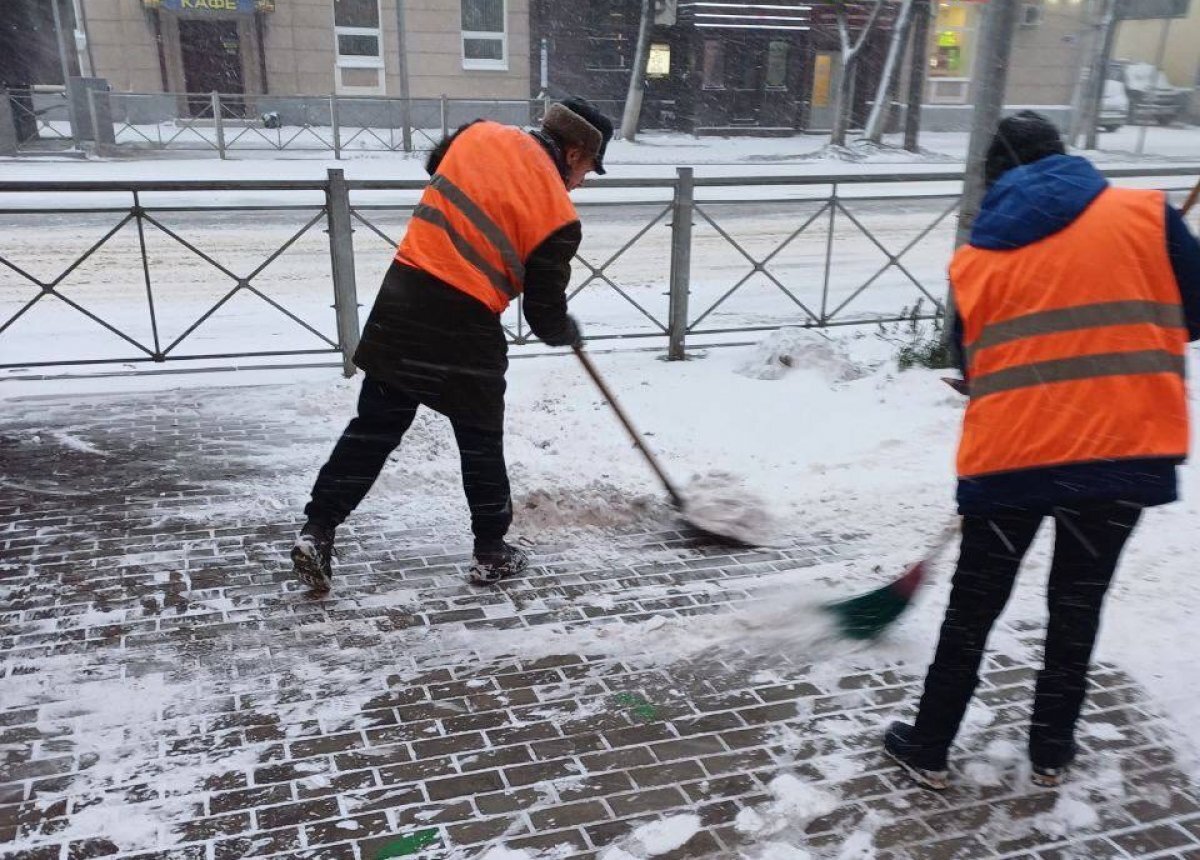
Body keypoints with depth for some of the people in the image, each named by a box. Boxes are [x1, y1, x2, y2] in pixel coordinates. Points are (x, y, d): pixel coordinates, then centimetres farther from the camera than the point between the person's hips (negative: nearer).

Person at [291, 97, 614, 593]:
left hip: (402, 300, 5)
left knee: (373, 429, 15)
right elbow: (546, 316, -3)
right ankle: (491, 553, 25)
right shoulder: (556, 215, -7)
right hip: (464, 328, -5)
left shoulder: (480, 134, 6)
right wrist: (568, 333, 20)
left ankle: (316, 531, 15)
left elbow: (436, 165, 28)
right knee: (482, 444, 13)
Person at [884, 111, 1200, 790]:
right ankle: (1051, 751, 30)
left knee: (975, 607, 13)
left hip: (1008, 454, 1)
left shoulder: (975, 257, 7)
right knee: (1078, 604, 17)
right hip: (1123, 450, 0)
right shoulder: (1145, 214, 1)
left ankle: (930, 749, 23)